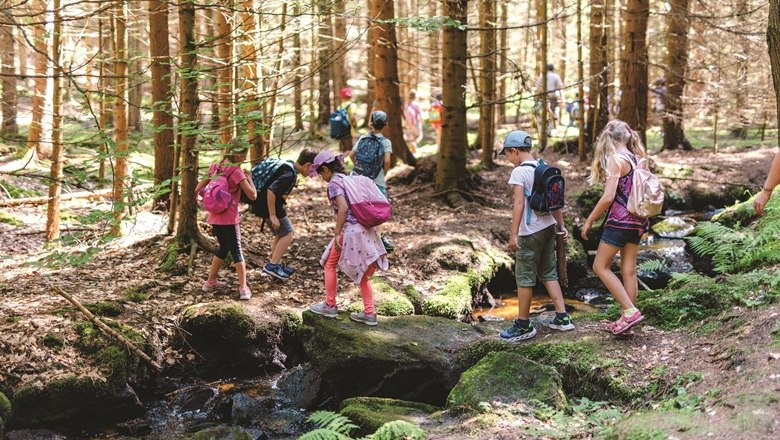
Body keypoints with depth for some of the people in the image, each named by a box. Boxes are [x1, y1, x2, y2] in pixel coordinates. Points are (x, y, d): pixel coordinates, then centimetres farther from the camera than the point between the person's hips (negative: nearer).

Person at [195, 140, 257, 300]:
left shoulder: (214, 167, 5)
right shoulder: (236, 171, -14)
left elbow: (198, 189, 9)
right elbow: (252, 195, -15)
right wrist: (249, 179, 0)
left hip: (214, 217, 6)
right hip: (229, 218, -6)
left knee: (224, 248, 23)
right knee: (237, 251, 2)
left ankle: (211, 282, 25)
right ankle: (243, 288, -3)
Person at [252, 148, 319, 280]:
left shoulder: (288, 165, 8)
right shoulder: (290, 174, -23)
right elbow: (271, 191, -31)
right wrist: (272, 216, -27)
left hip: (261, 203, 10)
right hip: (268, 205, -10)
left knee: (281, 234, 19)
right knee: (288, 233, -2)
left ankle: (277, 265, 24)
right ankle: (272, 265, -4)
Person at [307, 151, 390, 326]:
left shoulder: (334, 183, -9)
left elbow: (343, 208, -21)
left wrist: (337, 233, -17)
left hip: (350, 230, -8)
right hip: (365, 229, 8)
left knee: (330, 265, 12)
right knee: (361, 273, 14)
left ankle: (330, 306, 19)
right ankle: (369, 313, 12)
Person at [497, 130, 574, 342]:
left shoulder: (519, 172, -14)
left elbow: (519, 204, -19)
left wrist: (513, 234, -18)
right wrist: (560, 224, 20)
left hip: (530, 231, -7)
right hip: (548, 227, 7)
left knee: (525, 277, 3)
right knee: (549, 272, 17)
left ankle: (523, 325, 11)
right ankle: (562, 318, 17)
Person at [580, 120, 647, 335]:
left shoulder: (615, 159, -13)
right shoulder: (636, 159, 10)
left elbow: (608, 197, -19)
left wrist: (589, 221, -10)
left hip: (620, 220, -8)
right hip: (637, 221, 8)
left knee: (600, 266, 1)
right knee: (629, 270, 11)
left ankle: (630, 311, -6)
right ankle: (628, 318, 15)